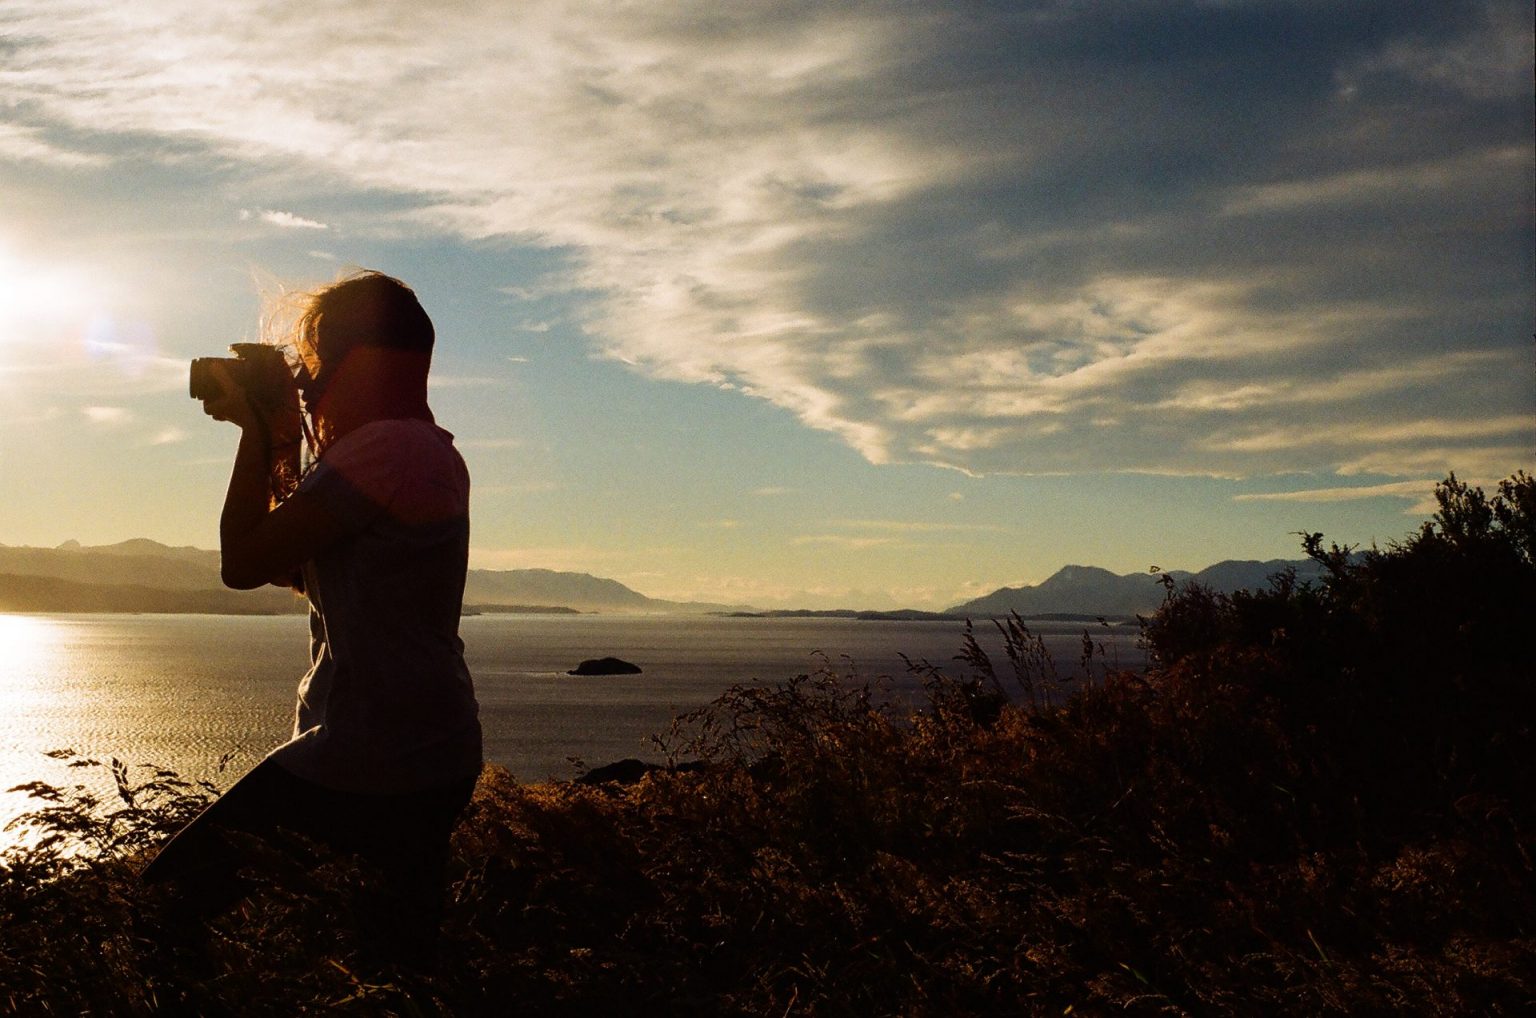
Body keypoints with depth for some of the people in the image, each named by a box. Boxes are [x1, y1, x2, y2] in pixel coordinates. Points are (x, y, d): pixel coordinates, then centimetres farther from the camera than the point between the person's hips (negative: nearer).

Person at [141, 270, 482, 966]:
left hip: (368, 765, -10)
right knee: (395, 956, 18)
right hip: (434, 758, 10)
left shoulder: (383, 446, -17)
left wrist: (256, 432, -5)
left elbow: (243, 563, -16)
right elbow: (294, 569, 20)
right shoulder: (430, 450, 15)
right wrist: (277, 440, 14)